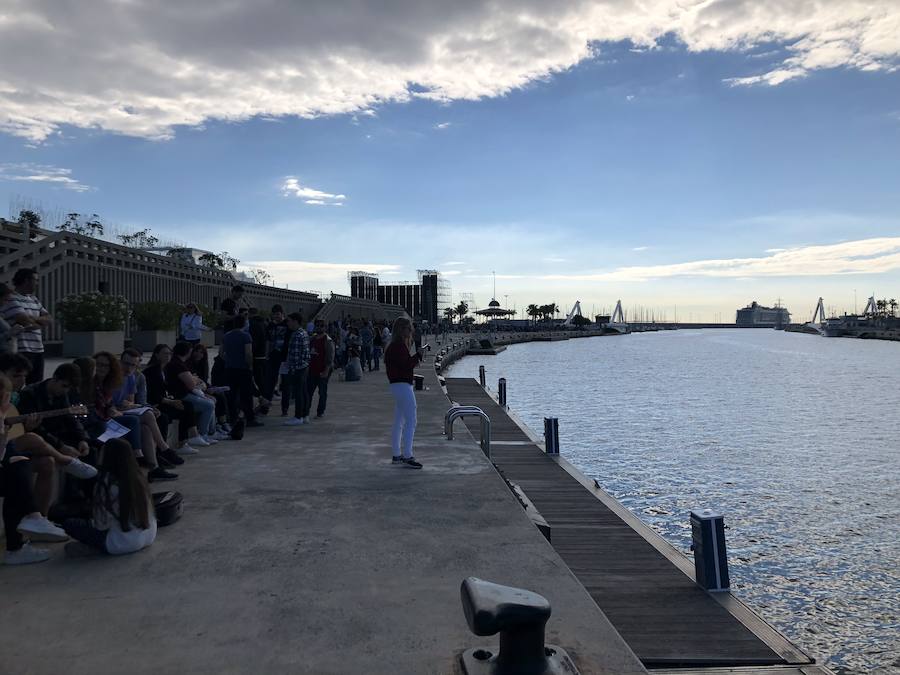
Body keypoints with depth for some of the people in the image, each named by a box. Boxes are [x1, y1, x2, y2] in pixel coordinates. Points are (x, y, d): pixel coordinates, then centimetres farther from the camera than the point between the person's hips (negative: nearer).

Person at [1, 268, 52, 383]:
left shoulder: (34, 300, 18)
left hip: (38, 349, 8)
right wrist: (41, 323, 2)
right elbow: (25, 321, -17)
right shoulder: (11, 299, -7)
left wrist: (35, 319, -7)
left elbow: (50, 319, 13)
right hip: (21, 350, -8)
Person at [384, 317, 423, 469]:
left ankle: (397, 455, 22)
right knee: (410, 422, -8)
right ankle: (407, 457, -7)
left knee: (399, 422, 15)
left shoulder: (392, 346, 15)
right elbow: (406, 365, -22)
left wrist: (414, 359, 8)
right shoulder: (399, 346, -16)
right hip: (403, 386, -11)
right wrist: (418, 355, -11)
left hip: (397, 386, 11)